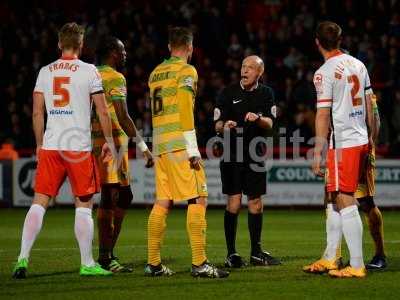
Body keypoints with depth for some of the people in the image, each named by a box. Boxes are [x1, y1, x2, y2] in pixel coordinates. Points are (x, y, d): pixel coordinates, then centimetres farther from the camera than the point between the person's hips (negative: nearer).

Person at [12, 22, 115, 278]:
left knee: (39, 202, 5)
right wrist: (109, 141, 9)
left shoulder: (45, 72, 8)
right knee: (84, 205, 5)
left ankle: (23, 259, -4)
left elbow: (37, 113, 9)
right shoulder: (89, 71, -2)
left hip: (50, 146, 3)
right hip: (79, 147, -3)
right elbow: (103, 112, -2)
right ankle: (87, 264, 8)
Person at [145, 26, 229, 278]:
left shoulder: (156, 73, 18)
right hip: (180, 144, -8)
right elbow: (185, 111, -13)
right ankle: (199, 264, -13)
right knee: (198, 199, -7)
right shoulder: (186, 71, -5)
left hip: (159, 144, 8)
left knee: (162, 202, 9)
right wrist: (193, 150, -14)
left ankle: (153, 263, 8)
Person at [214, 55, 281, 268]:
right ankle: (231, 254, -5)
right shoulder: (229, 93, 1)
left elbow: (270, 124, -2)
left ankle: (256, 252, 16)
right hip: (232, 155, -3)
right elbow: (217, 125, 0)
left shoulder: (266, 93, 8)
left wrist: (258, 118, -23)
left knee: (256, 203, 7)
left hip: (255, 155, 3)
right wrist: (225, 126, -23)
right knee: (234, 202, -8)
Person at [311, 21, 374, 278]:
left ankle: (357, 266, -6)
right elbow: (369, 105, 15)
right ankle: (330, 259, 23)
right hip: (361, 140, 8)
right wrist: (370, 138, 25)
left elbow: (323, 115, -14)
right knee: (335, 199, 17)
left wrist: (317, 154, -12)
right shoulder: (358, 65, 10)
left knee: (346, 203, -5)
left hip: (342, 144, -8)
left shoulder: (325, 73, -12)